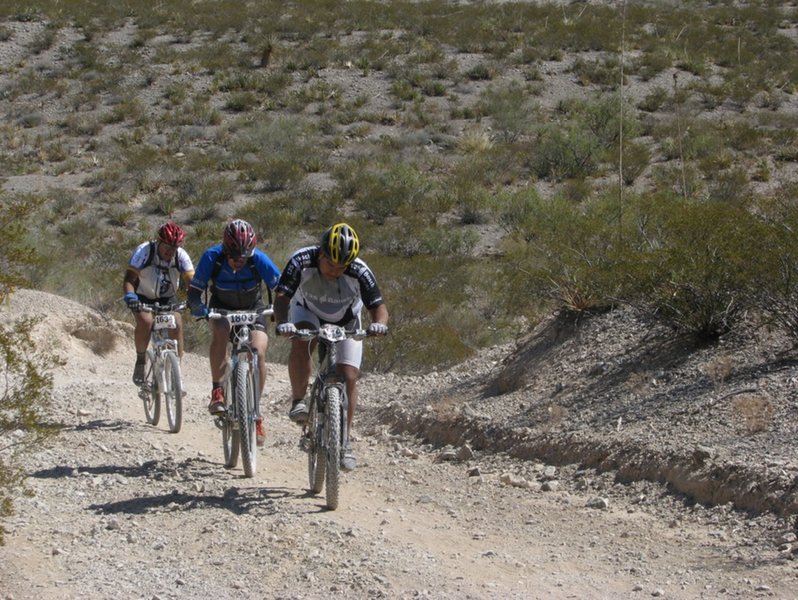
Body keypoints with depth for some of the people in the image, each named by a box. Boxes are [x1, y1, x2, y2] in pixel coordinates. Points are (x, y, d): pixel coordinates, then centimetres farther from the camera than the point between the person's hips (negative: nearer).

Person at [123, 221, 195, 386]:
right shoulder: (144, 251, -27)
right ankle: (140, 361, -8)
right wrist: (130, 296, -53)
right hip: (143, 296, -2)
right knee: (145, 321, -31)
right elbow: (128, 280, -33)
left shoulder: (181, 256, -20)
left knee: (177, 324, -22)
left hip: (167, 298, 2)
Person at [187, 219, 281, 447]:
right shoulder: (212, 257, -28)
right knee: (220, 331, -34)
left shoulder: (259, 259, -29)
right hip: (222, 306, 0)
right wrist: (197, 307, -45)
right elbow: (194, 290, -24)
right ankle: (217, 390, -21)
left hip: (253, 307, 0)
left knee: (258, 352, -21)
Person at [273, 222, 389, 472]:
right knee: (300, 342, -34)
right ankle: (298, 402, -20)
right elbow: (281, 297, -36)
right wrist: (282, 322, -56)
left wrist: (380, 323, -49)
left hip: (345, 321, 0)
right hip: (308, 313, 0)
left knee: (349, 377, -11)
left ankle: (343, 441, 1)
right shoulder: (301, 262, -33)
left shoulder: (360, 272, -32)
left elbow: (378, 305, -26)